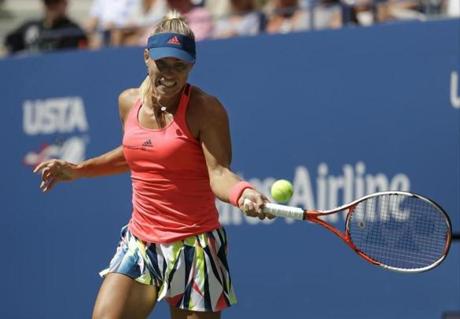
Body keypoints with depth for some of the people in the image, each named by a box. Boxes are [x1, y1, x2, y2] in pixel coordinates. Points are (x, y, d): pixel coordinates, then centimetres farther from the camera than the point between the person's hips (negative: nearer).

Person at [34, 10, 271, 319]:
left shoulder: (204, 109, -11)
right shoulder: (129, 102, 7)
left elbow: (218, 173, -19)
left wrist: (244, 193, -39)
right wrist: (78, 170, 24)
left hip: (194, 249, -5)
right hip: (139, 244, 5)